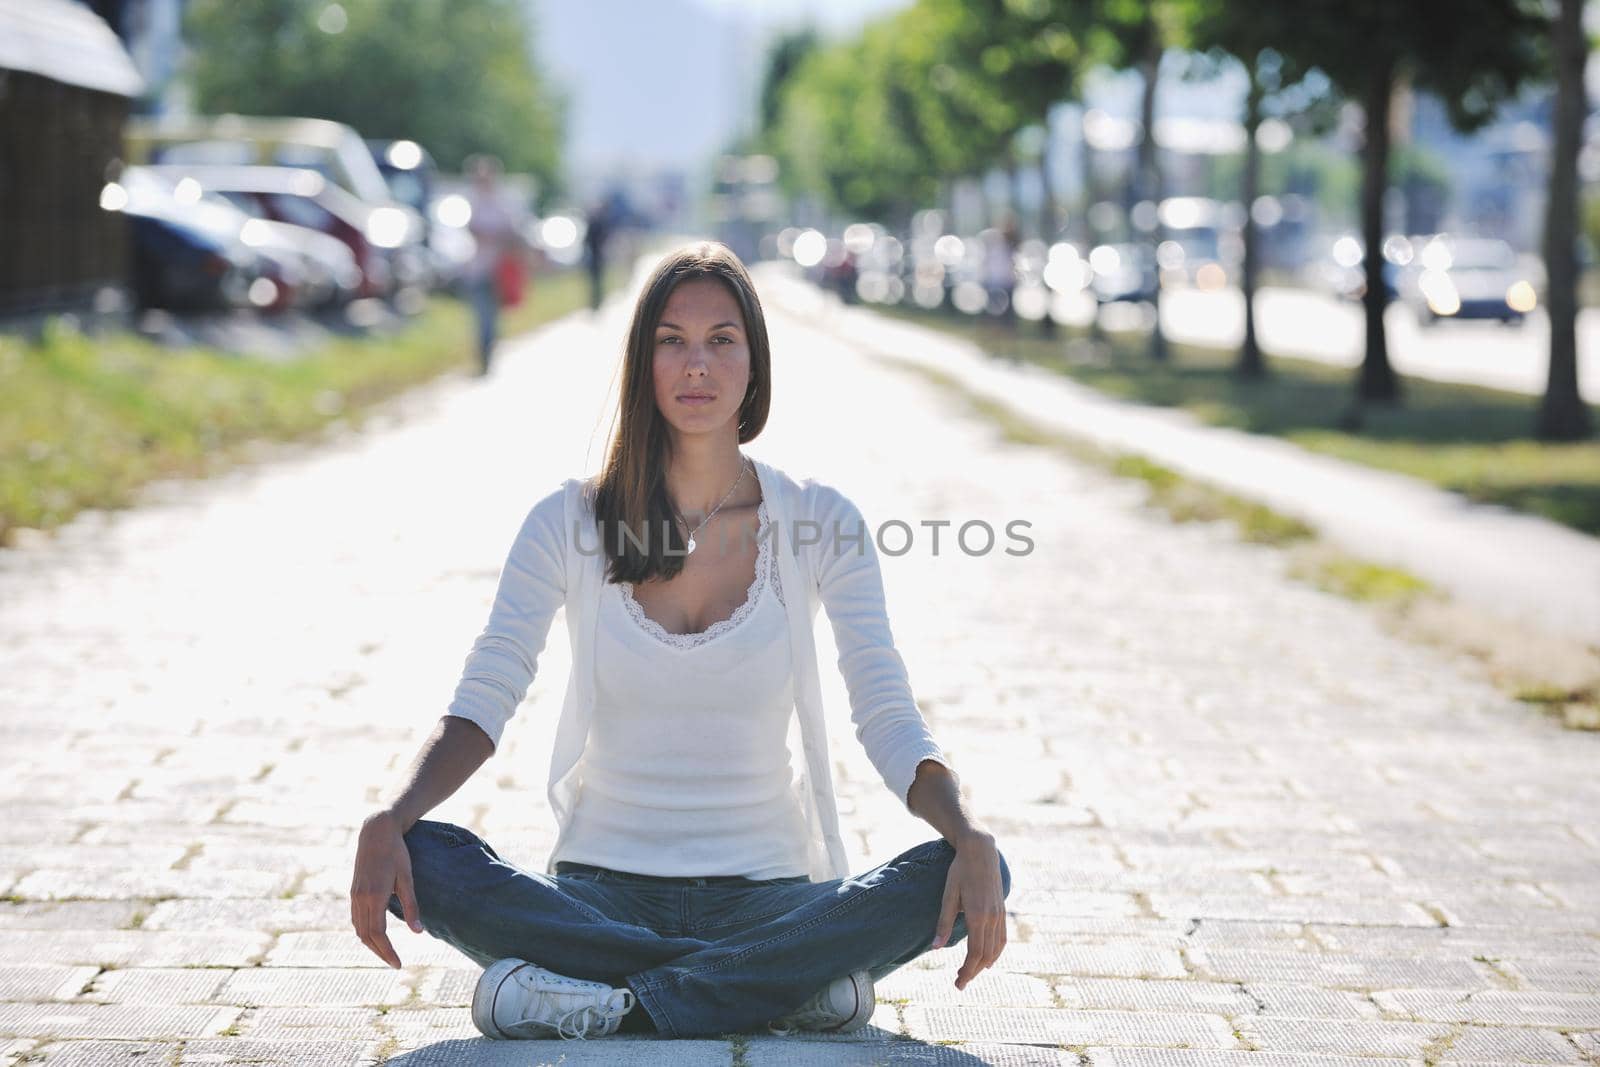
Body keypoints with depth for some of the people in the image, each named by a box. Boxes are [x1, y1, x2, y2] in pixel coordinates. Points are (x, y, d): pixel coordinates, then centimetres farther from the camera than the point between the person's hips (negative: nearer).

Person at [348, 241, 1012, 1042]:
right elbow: (481, 704, -5)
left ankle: (606, 1000, -29)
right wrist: (385, 824, -25)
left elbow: (891, 724, -4)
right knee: (424, 859, -29)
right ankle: (785, 983, -26)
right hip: (602, 892, 0)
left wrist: (970, 840, -24)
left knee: (972, 873, -27)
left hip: (765, 896, 0)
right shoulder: (569, 523, 1)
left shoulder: (820, 524, 1)